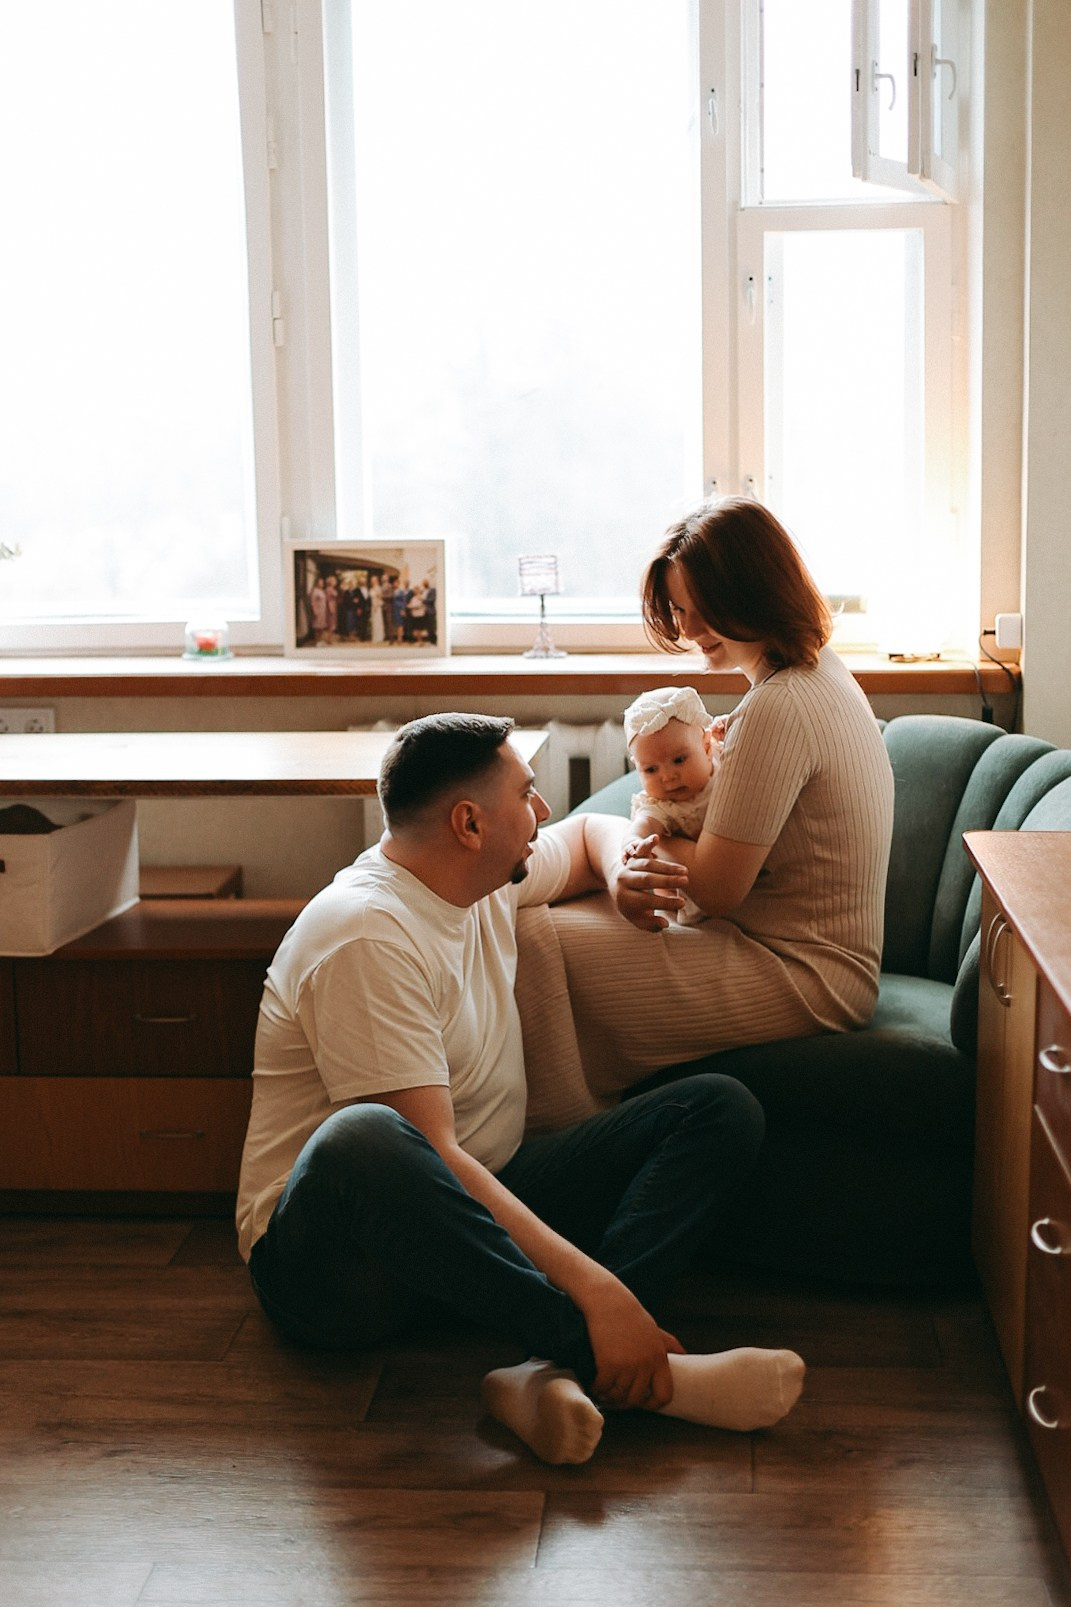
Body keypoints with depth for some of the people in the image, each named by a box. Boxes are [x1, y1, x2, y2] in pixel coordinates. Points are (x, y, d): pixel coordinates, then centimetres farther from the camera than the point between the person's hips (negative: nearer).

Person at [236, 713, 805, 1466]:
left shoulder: (488, 876, 8)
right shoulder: (364, 937, -19)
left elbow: (591, 832, 30)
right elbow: (432, 1157, -26)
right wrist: (591, 1287, -32)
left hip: (484, 1199, 9)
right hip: (328, 1258, -8)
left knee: (721, 1109, -7)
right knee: (362, 1143, -44)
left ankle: (557, 1370, -29)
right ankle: (617, 1364, -33)